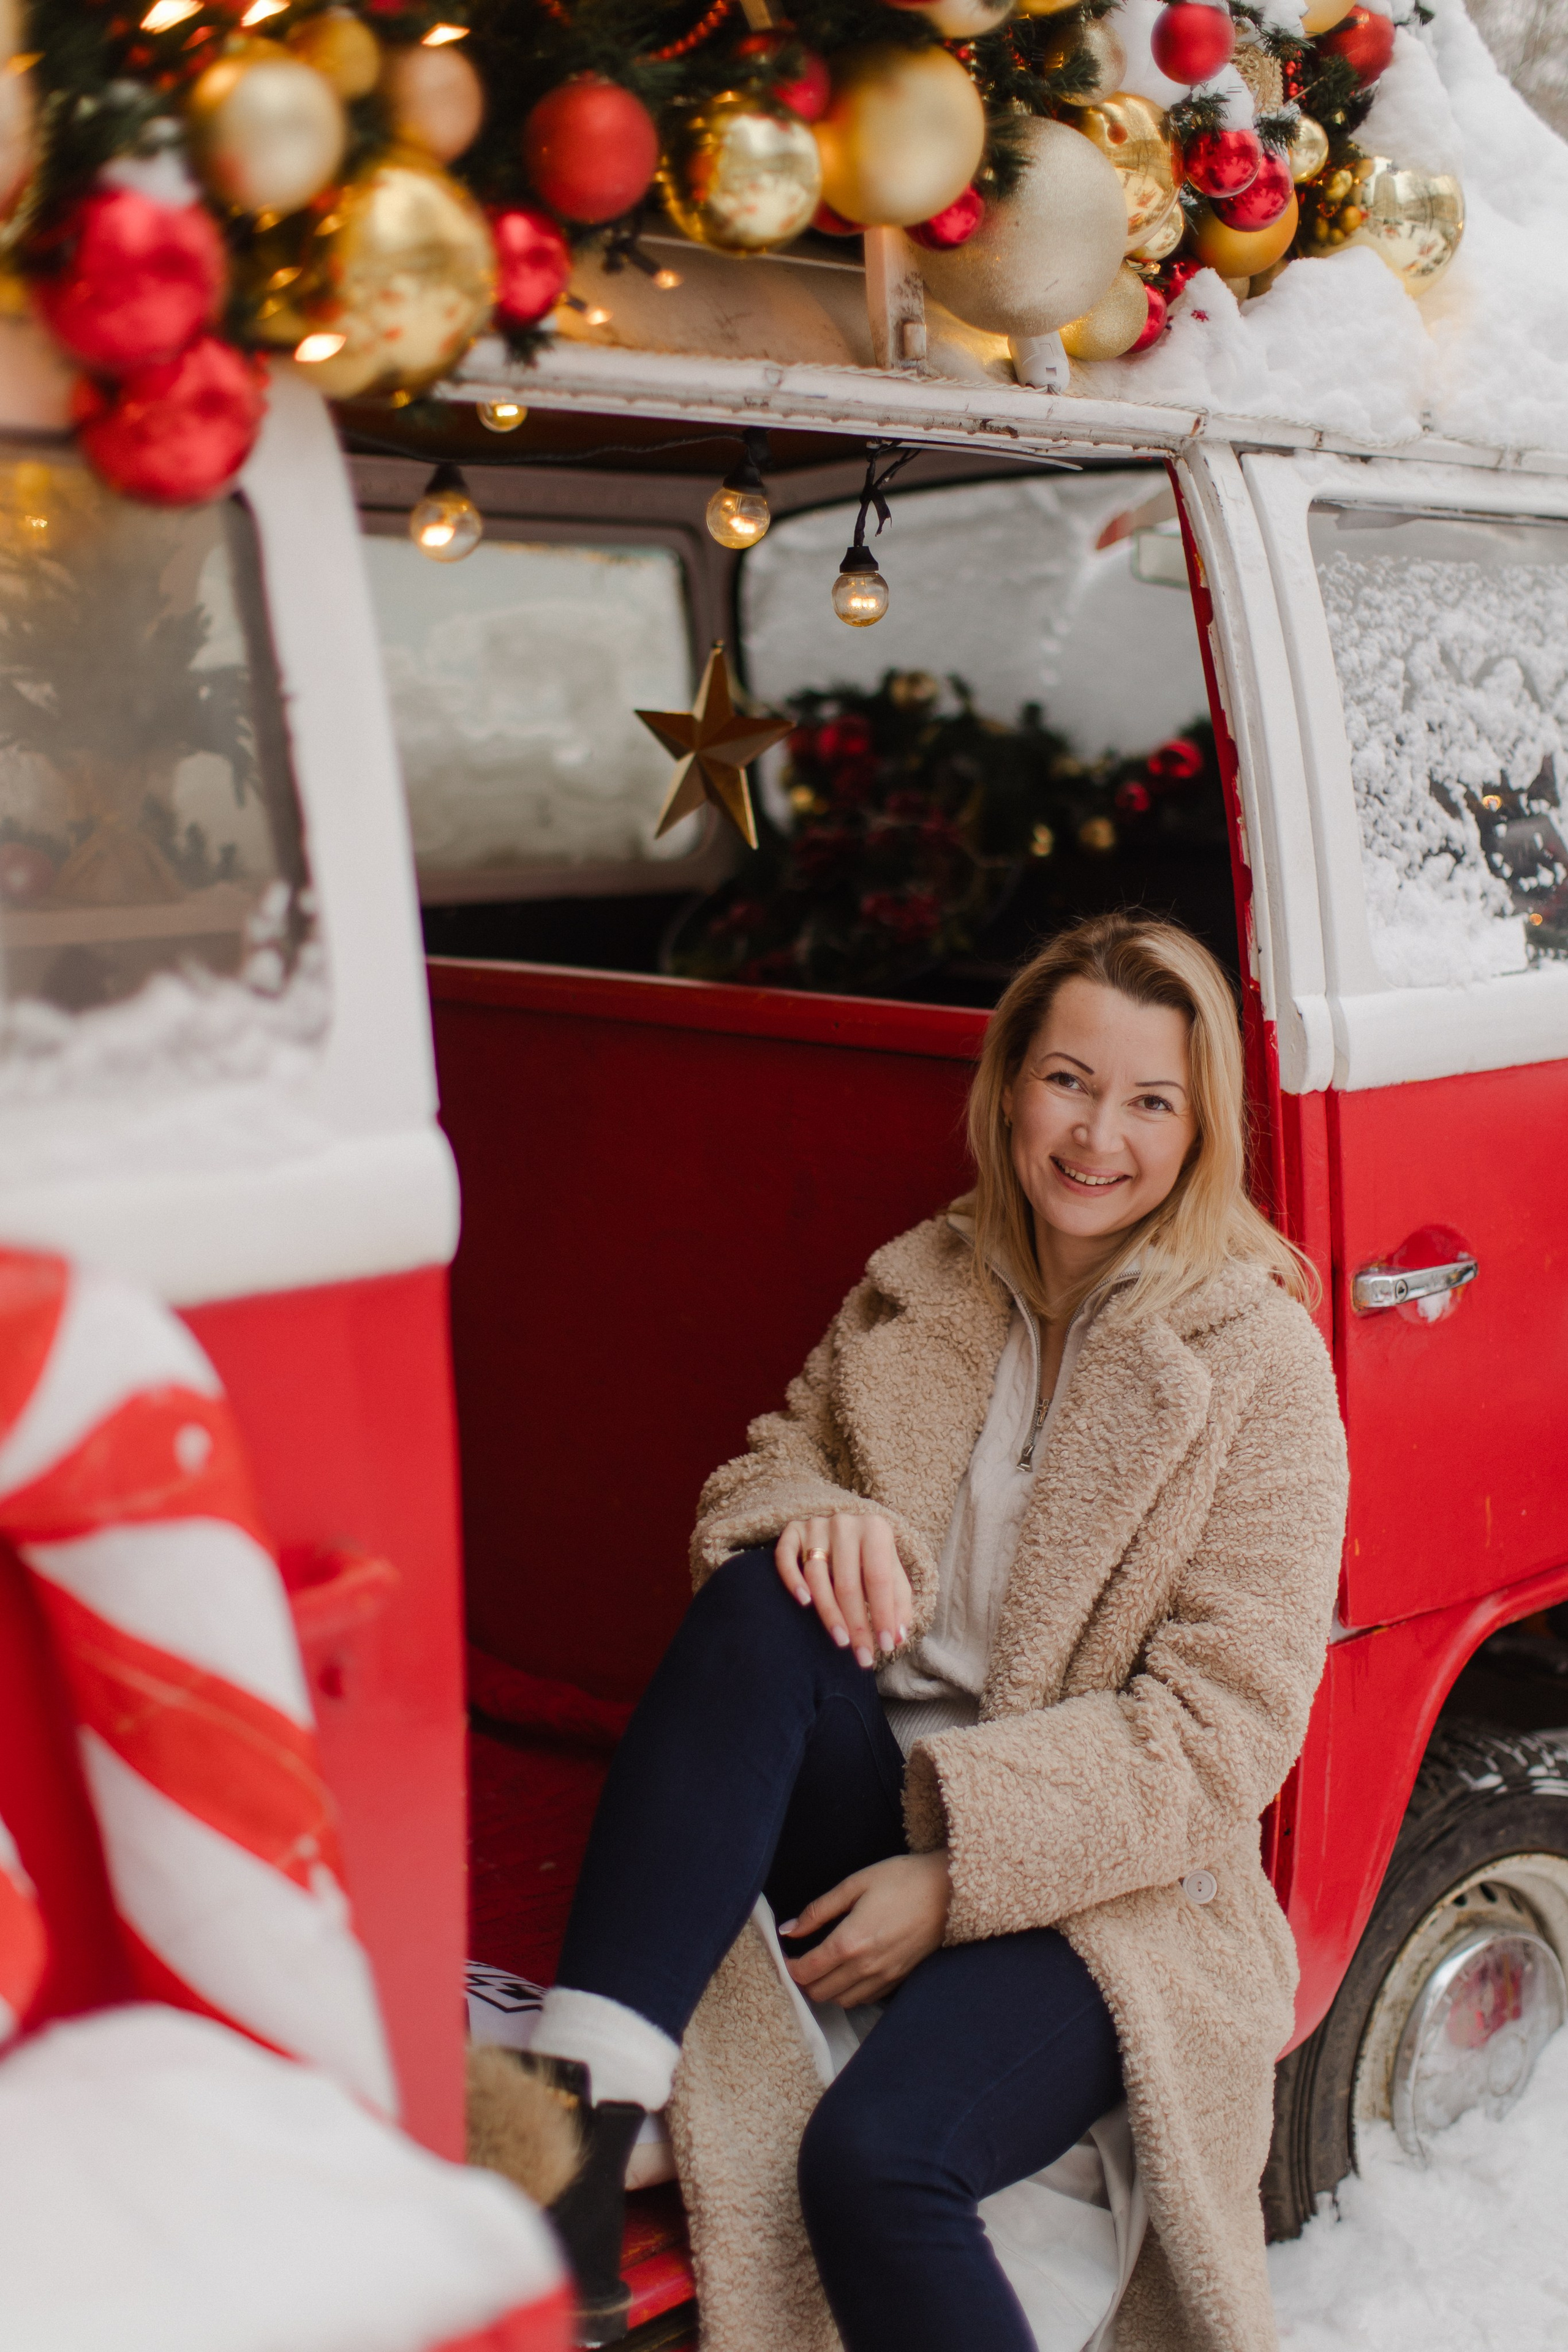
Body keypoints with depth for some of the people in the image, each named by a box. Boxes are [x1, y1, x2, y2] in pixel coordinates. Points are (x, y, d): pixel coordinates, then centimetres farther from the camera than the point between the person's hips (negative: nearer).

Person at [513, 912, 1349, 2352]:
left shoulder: (1261, 1363, -5)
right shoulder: (922, 1291, 9)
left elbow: (1226, 1724, -9)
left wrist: (963, 1871, -17)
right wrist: (816, 1517, -13)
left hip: (1099, 1893, -4)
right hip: (873, 1810, 4)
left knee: (872, 2156, -31)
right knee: (762, 1602, -27)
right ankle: (580, 2121, -34)